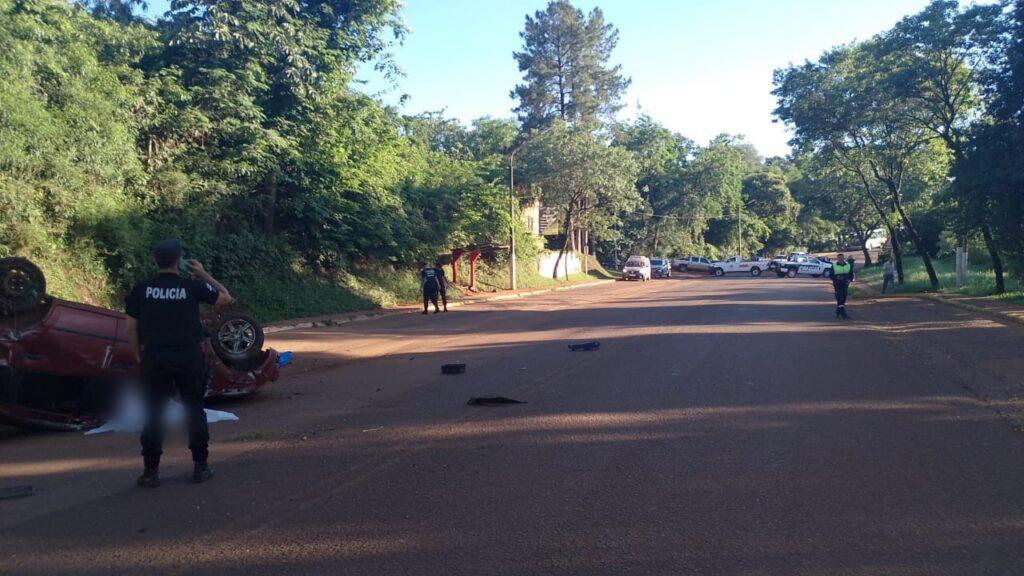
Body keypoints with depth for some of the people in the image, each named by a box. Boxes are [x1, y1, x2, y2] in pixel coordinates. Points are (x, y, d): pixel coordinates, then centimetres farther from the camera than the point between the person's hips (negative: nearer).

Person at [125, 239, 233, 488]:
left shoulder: (141, 289, 1)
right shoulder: (192, 286, -3)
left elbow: (131, 327, 2)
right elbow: (226, 297, 10)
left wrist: (139, 356, 14)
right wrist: (203, 275, 13)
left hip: (153, 357, 1)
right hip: (189, 356, -1)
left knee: (153, 413, 8)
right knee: (194, 410, 10)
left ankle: (151, 471, 8)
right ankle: (200, 467, 14)